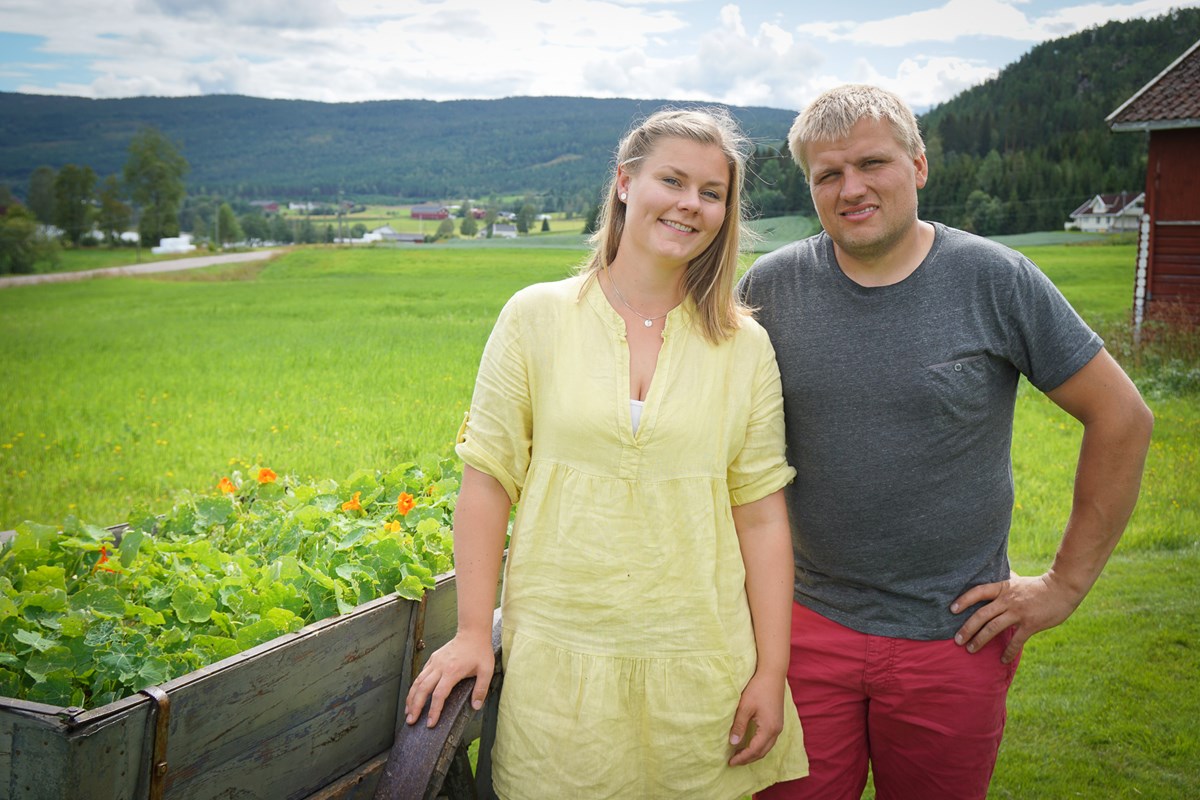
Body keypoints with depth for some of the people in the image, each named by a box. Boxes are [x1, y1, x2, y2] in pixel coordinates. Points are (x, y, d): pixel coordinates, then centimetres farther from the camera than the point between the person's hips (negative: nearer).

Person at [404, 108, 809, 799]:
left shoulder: (744, 347, 2)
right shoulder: (537, 316, -1)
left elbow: (761, 516, 1)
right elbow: (489, 482, 0)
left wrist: (771, 672, -1)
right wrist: (473, 633, -2)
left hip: (700, 664, 1)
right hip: (558, 662, -1)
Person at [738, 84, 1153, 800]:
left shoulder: (995, 279, -8)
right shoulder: (771, 286, -3)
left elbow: (1122, 417, -3)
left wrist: (1066, 584, -3)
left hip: (955, 639, -1)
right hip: (809, 628, 1)